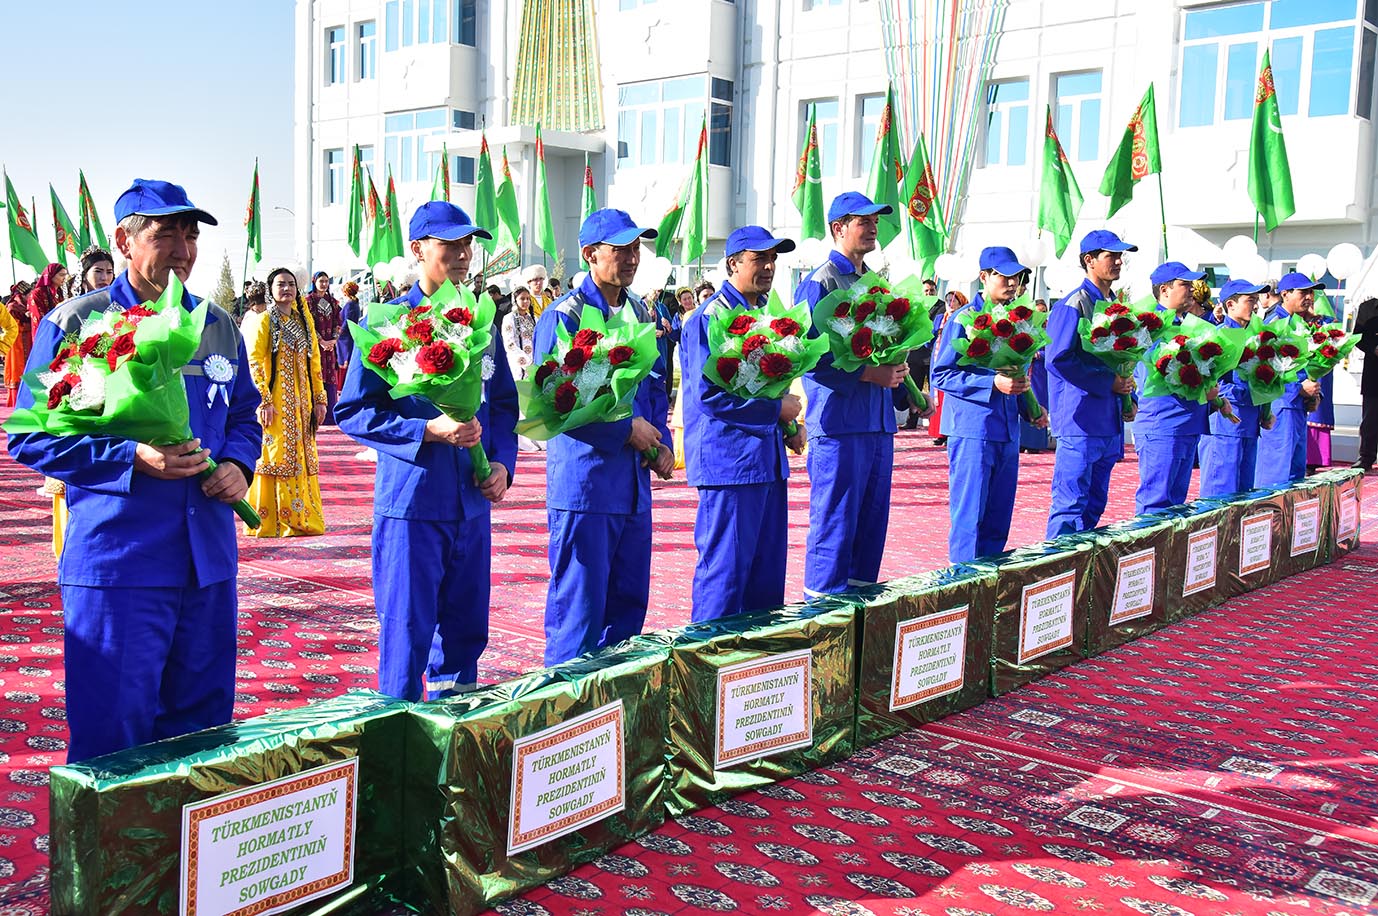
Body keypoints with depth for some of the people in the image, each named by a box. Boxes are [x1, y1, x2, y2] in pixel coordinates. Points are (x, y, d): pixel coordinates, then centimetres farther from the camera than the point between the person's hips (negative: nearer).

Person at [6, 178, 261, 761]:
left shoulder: (220, 328, 12)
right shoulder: (74, 324, -3)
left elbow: (243, 417, 23)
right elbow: (32, 438, -5)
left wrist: (237, 466, 0)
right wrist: (134, 458, -18)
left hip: (209, 559, 5)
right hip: (116, 560, -5)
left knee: (202, 724, 14)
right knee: (113, 736, -1)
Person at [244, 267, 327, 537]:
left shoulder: (304, 319, 13)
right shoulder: (264, 321, -3)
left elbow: (314, 360, 14)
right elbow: (254, 362, -10)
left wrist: (320, 398, 9)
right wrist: (264, 400, -18)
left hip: (301, 401, 6)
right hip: (275, 401, -5)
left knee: (302, 455, 8)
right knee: (276, 456, -5)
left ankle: (302, 517, 17)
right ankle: (270, 522, 2)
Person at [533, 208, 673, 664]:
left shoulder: (641, 313, 13)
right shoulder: (563, 317, -10)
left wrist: (662, 443, 5)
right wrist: (626, 428, -13)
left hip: (634, 482, 7)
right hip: (584, 481, -7)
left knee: (630, 602, 14)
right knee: (579, 607, -1)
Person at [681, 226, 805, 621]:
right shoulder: (710, 318, -11)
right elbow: (709, 393, -19)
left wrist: (790, 424, 8)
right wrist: (777, 408, -13)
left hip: (768, 459, 9)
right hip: (729, 459, -9)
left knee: (767, 571, 13)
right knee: (725, 570, -4)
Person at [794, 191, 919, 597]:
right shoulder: (820, 283, -7)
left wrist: (896, 366, 4)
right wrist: (868, 373, -16)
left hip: (878, 422, 8)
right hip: (839, 422, -8)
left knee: (872, 522, 12)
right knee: (835, 522, -3)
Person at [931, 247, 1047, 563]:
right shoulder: (963, 319, -7)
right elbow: (941, 374, -12)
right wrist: (993, 383, -20)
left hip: (1007, 431, 7)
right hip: (972, 430, -7)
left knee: (999, 519, 11)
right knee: (969, 517, -4)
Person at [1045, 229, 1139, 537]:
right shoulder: (1073, 304, -10)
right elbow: (1058, 359, -19)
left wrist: (1124, 391, 7)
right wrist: (1108, 382, -16)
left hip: (1108, 425, 9)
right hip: (1080, 422, -9)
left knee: (1094, 506, 13)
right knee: (1070, 506, -7)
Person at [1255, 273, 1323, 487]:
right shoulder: (1274, 324, -12)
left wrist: (1313, 393, 8)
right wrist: (1300, 388, -19)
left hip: (1298, 406, 10)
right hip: (1280, 406, -10)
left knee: (1296, 470, 13)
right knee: (1277, 473, -8)